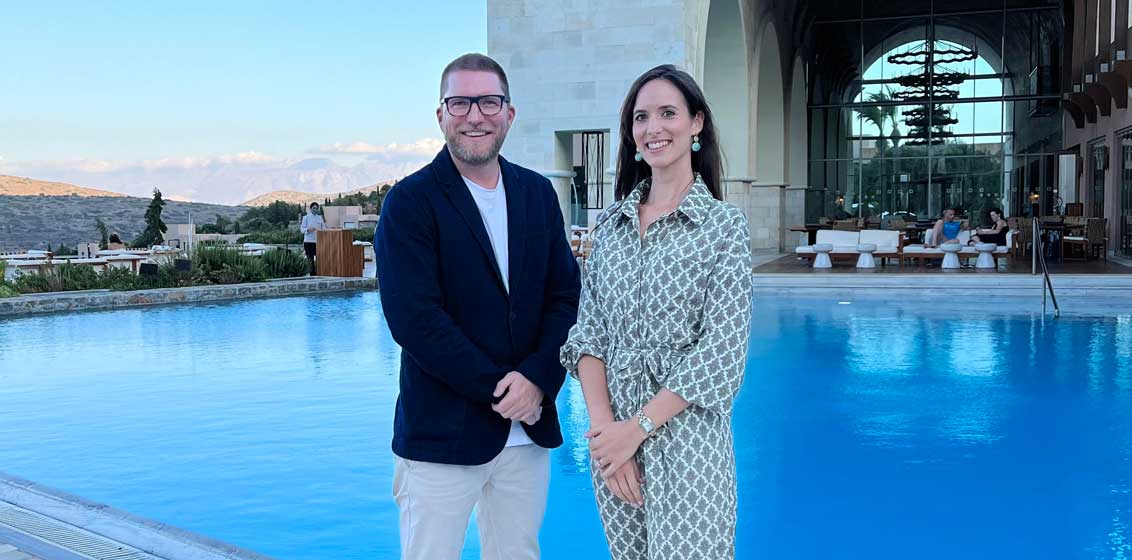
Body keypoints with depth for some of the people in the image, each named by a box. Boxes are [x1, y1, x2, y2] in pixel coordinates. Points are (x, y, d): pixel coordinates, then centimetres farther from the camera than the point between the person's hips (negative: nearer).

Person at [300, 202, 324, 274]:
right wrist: (308, 229, -20)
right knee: (310, 259, -1)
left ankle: (318, 274, 3)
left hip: (318, 241, 2)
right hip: (308, 241, -2)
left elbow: (323, 228, 12)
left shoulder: (320, 218, 12)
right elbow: (302, 229, -1)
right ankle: (312, 274, 5)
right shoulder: (306, 217, 4)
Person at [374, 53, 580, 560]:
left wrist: (537, 379, -11)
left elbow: (565, 296, 5)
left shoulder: (538, 193, 9)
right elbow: (414, 319, -14)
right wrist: (497, 388, -14)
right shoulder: (411, 201, -6)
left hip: (529, 431, 5)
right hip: (442, 434, -4)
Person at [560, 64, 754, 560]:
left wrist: (637, 428, -14)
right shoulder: (610, 223, 7)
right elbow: (588, 333, 3)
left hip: (687, 438, -4)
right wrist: (603, 425, -11)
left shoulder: (724, 225, -5)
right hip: (612, 438, 4)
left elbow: (720, 355, -10)